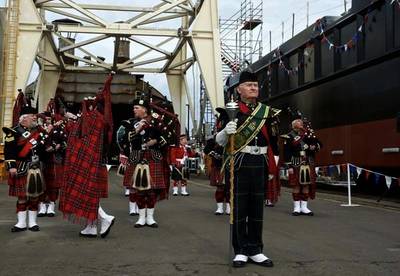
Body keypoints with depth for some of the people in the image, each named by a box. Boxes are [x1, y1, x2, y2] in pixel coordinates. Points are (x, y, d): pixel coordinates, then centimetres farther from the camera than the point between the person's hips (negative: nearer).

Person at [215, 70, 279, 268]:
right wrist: (226, 131, -22)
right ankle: (241, 251, 11)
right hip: (239, 163, -3)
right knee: (239, 207, 1)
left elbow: (271, 141, 18)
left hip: (260, 163, 4)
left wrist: (273, 165, 11)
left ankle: (255, 250, 16)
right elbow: (219, 141, -1)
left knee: (257, 207, 8)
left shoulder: (266, 111, 12)